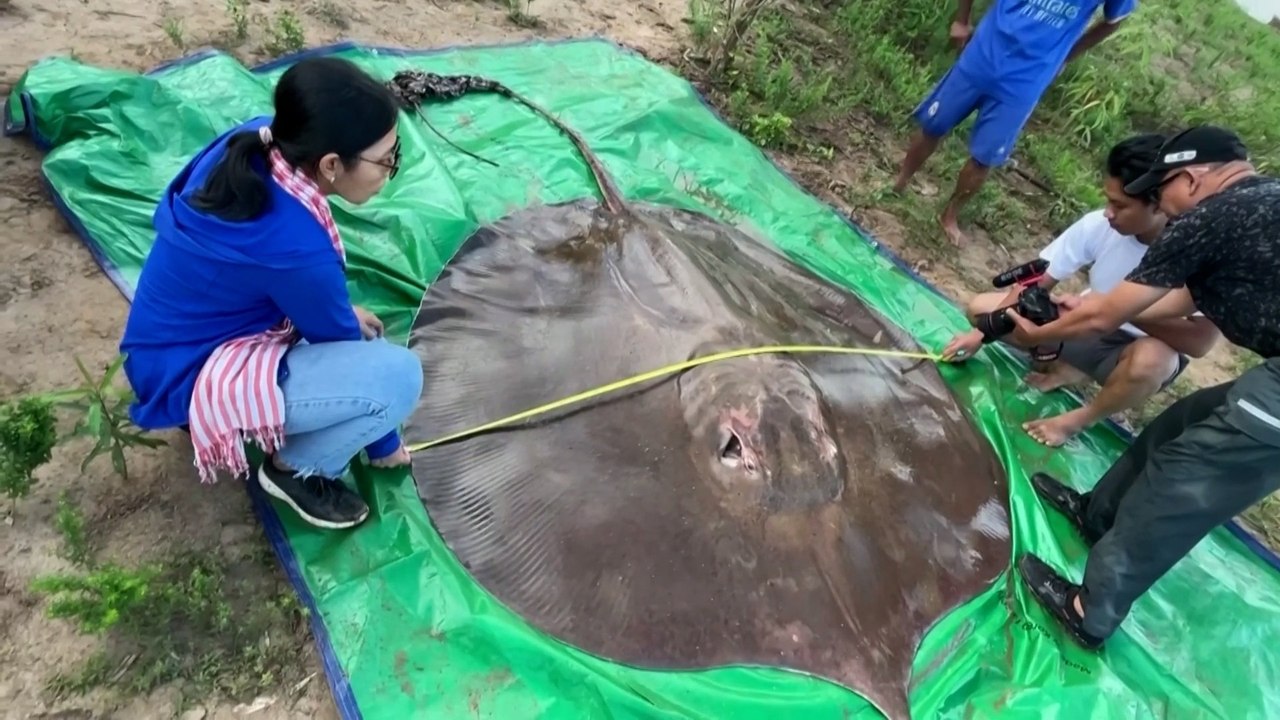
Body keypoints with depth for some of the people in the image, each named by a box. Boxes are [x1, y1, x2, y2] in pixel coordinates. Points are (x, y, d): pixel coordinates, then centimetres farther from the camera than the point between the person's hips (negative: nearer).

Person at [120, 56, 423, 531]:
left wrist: (340, 310, 8)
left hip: (173, 340, 9)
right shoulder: (294, 247, -32)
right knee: (398, 374, -22)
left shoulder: (253, 142, -12)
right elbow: (344, 347, -16)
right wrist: (384, 445, 1)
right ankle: (297, 469, 5)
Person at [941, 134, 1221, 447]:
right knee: (980, 307, -10)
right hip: (1088, 328, 4)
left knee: (1150, 359, -42)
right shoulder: (1098, 225, -18)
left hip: (1139, 349, -3)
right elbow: (1037, 282, -14)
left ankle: (1080, 419, -10)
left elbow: (1202, 341, -31)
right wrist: (985, 331, -24)